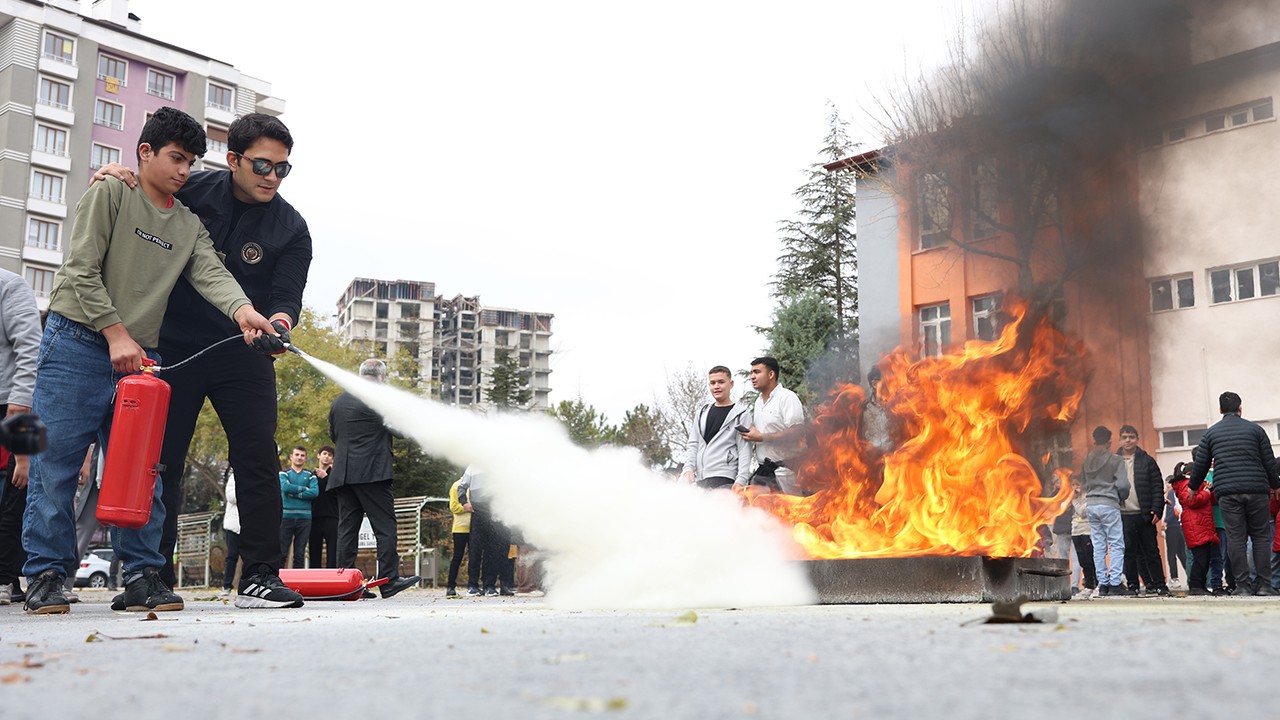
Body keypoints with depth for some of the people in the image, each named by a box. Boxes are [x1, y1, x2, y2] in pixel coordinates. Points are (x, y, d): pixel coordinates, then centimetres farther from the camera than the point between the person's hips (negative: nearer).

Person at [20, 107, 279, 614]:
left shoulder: (190, 226, 15)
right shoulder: (109, 194, 1)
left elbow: (211, 274, -3)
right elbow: (82, 271, -7)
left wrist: (241, 310, -24)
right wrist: (116, 334, -14)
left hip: (140, 357, 5)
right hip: (77, 345, -4)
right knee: (55, 463, -2)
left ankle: (143, 576, 6)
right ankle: (46, 575, 6)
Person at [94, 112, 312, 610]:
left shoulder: (290, 229, -4)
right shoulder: (191, 191, -1)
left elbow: (286, 296, -11)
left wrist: (277, 324, -34)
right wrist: (116, 173, -8)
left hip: (243, 358, -1)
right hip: (174, 349, 1)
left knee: (257, 461, -7)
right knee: (161, 462, 4)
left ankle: (260, 576, -2)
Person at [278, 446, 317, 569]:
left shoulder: (311, 475, 12)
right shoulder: (283, 473, 9)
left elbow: (315, 492, -6)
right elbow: (285, 487, -12)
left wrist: (294, 493, -10)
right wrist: (304, 489, -6)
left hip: (304, 518, 2)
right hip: (286, 516, -1)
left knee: (300, 554, 4)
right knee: (281, 553, -5)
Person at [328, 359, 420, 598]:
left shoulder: (339, 402, 15)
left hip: (342, 475, 7)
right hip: (371, 473, -7)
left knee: (347, 528, 7)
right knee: (385, 526, -3)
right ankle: (389, 580, -6)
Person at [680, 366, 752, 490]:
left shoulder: (741, 413, 4)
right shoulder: (702, 413, 22)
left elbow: (744, 449, -3)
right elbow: (692, 444, 19)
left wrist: (740, 481, -13)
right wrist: (688, 469, 2)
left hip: (723, 480, -6)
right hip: (698, 479, 6)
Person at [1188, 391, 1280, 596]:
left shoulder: (1211, 433, 10)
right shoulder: (1254, 429, 7)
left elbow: (1200, 464, 11)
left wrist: (1193, 487, 25)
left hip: (1227, 493, 0)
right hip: (1256, 490, 0)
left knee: (1235, 538, 0)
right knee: (1260, 536, 6)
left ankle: (1242, 585, -2)